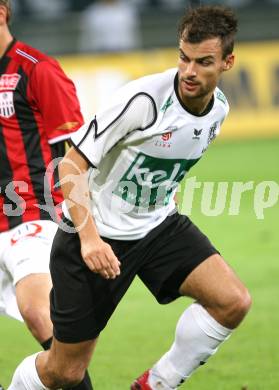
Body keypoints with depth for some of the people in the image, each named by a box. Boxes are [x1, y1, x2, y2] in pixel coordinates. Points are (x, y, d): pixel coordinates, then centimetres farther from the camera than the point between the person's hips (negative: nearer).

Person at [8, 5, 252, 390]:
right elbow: (72, 164, -21)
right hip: (97, 232, -6)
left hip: (158, 226, 6)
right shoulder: (143, 99, -25)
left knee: (233, 301, -17)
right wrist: (89, 238, -30)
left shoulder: (218, 108, -4)